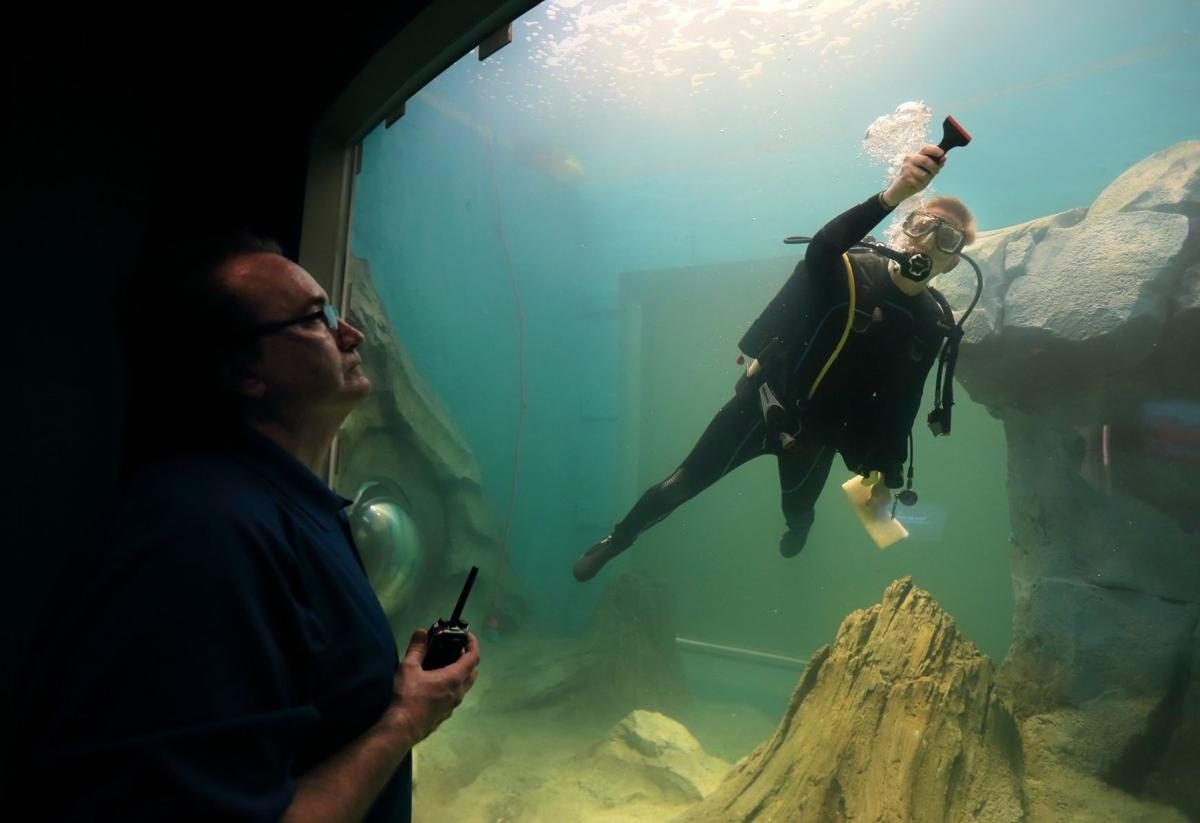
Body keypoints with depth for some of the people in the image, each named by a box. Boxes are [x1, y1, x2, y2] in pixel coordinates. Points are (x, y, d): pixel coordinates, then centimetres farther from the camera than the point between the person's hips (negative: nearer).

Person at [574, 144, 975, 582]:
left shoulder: (933, 322, -3)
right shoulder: (851, 269, -17)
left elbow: (901, 401, 4)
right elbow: (820, 251, -42)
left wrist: (889, 474, 8)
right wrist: (890, 196, -56)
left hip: (818, 430, 4)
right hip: (763, 400, -4)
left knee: (797, 513, 23)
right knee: (685, 482, 3)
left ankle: (799, 521, 65)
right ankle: (617, 540, 27)